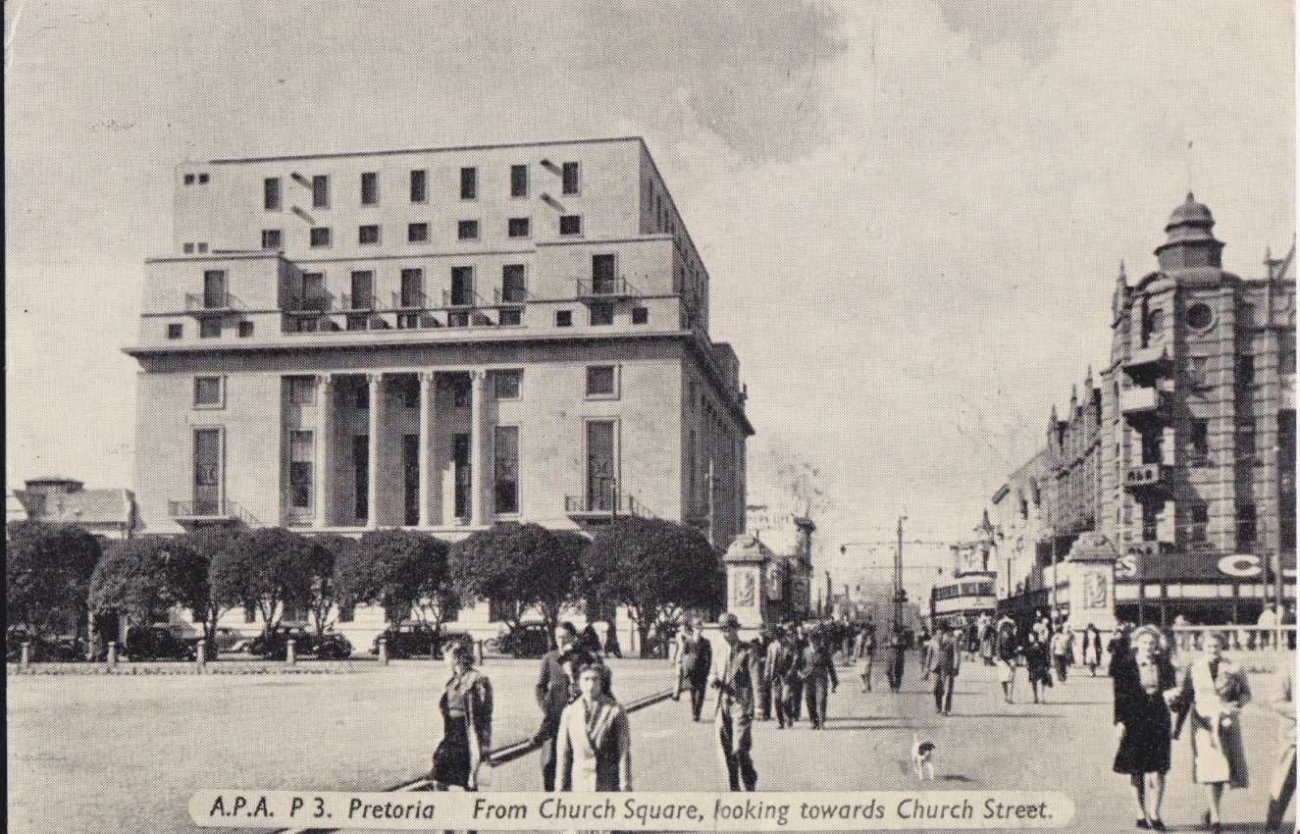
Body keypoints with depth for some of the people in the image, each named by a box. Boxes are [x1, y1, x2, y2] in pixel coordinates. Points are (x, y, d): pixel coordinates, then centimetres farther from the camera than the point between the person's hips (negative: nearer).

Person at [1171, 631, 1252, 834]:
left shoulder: (1233, 668, 3)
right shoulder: (1194, 668, 3)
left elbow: (1246, 693, 10)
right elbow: (1185, 698, 9)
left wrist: (1237, 703, -13)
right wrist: (1178, 725, 10)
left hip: (1227, 723, 2)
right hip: (1204, 723, -1)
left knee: (1223, 768, 5)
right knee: (1210, 768, -11)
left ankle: (1212, 808, 29)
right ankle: (1214, 817, -10)